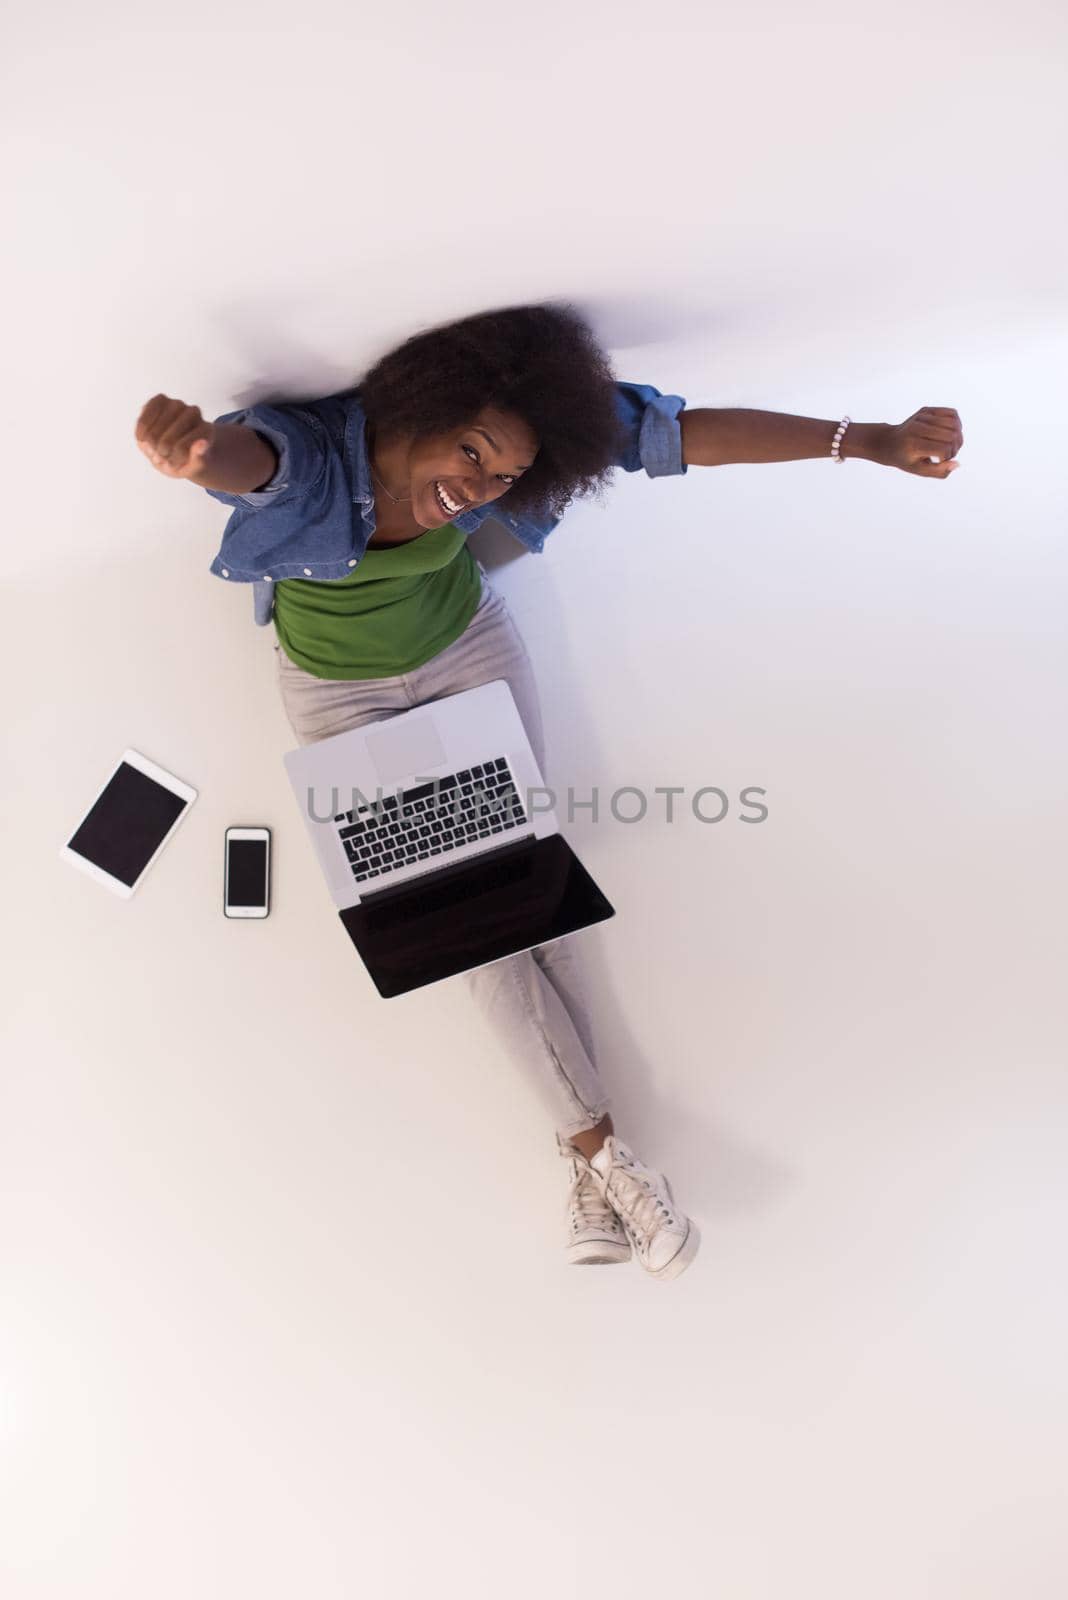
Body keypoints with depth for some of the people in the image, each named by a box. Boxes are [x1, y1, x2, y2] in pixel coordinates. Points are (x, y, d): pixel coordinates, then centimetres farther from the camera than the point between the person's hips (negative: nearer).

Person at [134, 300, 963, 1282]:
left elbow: (682, 431, -24)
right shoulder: (306, 450, -32)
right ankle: (599, 1145, 5)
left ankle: (585, 1165, 5)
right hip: (341, 689, -2)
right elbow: (247, 456, -56)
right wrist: (192, 451, -81)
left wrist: (870, 441, -29)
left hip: (469, 646, 3)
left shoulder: (493, 453, -23)